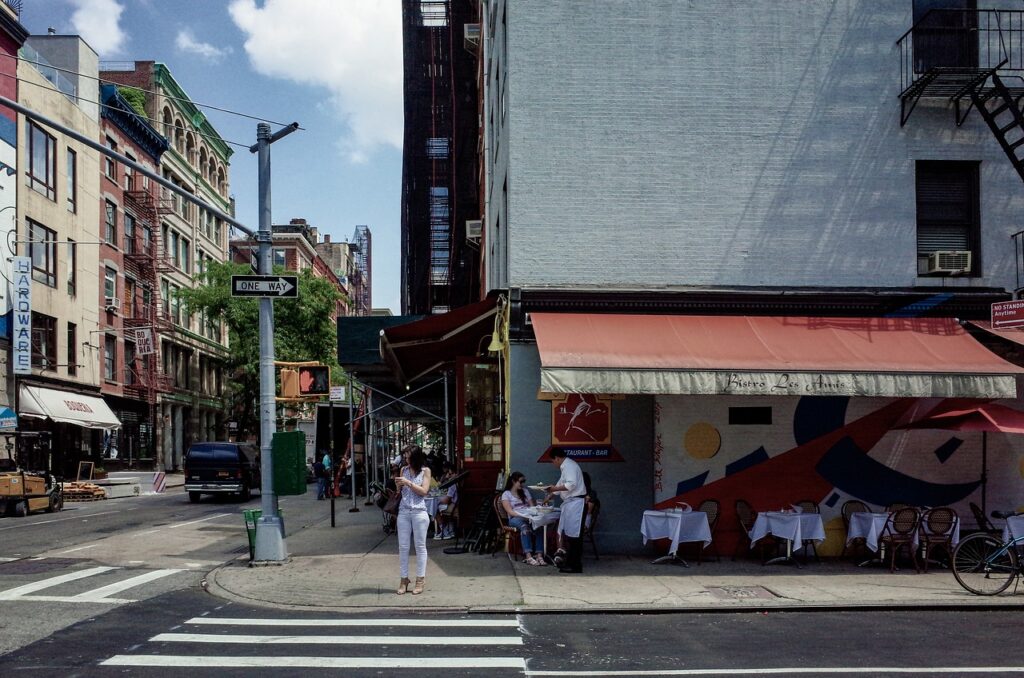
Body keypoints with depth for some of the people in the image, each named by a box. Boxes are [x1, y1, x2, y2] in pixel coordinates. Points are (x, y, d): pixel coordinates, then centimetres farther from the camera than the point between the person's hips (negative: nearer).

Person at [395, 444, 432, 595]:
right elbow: (399, 490, 15)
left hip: (419, 512, -4)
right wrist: (397, 483, -5)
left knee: (420, 546, 1)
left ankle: (420, 579, 6)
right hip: (404, 511, 4)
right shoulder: (404, 469, 10)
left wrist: (408, 483, -14)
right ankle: (404, 579, 9)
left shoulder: (425, 470, 0)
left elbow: (424, 491, -8)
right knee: (403, 546, 3)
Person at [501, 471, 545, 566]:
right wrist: (523, 516, -21)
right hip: (515, 519, -4)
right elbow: (510, 511, -6)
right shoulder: (506, 494, 7)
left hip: (528, 517, 4)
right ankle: (528, 556, -50)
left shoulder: (525, 491, 24)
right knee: (524, 526, -40)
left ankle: (539, 555, -45)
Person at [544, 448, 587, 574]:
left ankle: (575, 566, -4)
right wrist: (549, 497, 35)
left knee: (573, 535, -7)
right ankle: (569, 562, 21)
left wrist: (554, 488, -18)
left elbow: (571, 484, -25)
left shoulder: (569, 466, -13)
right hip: (570, 503, 10)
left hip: (576, 503, -10)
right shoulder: (565, 467, 19)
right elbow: (561, 485, 30)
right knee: (567, 534, 13)